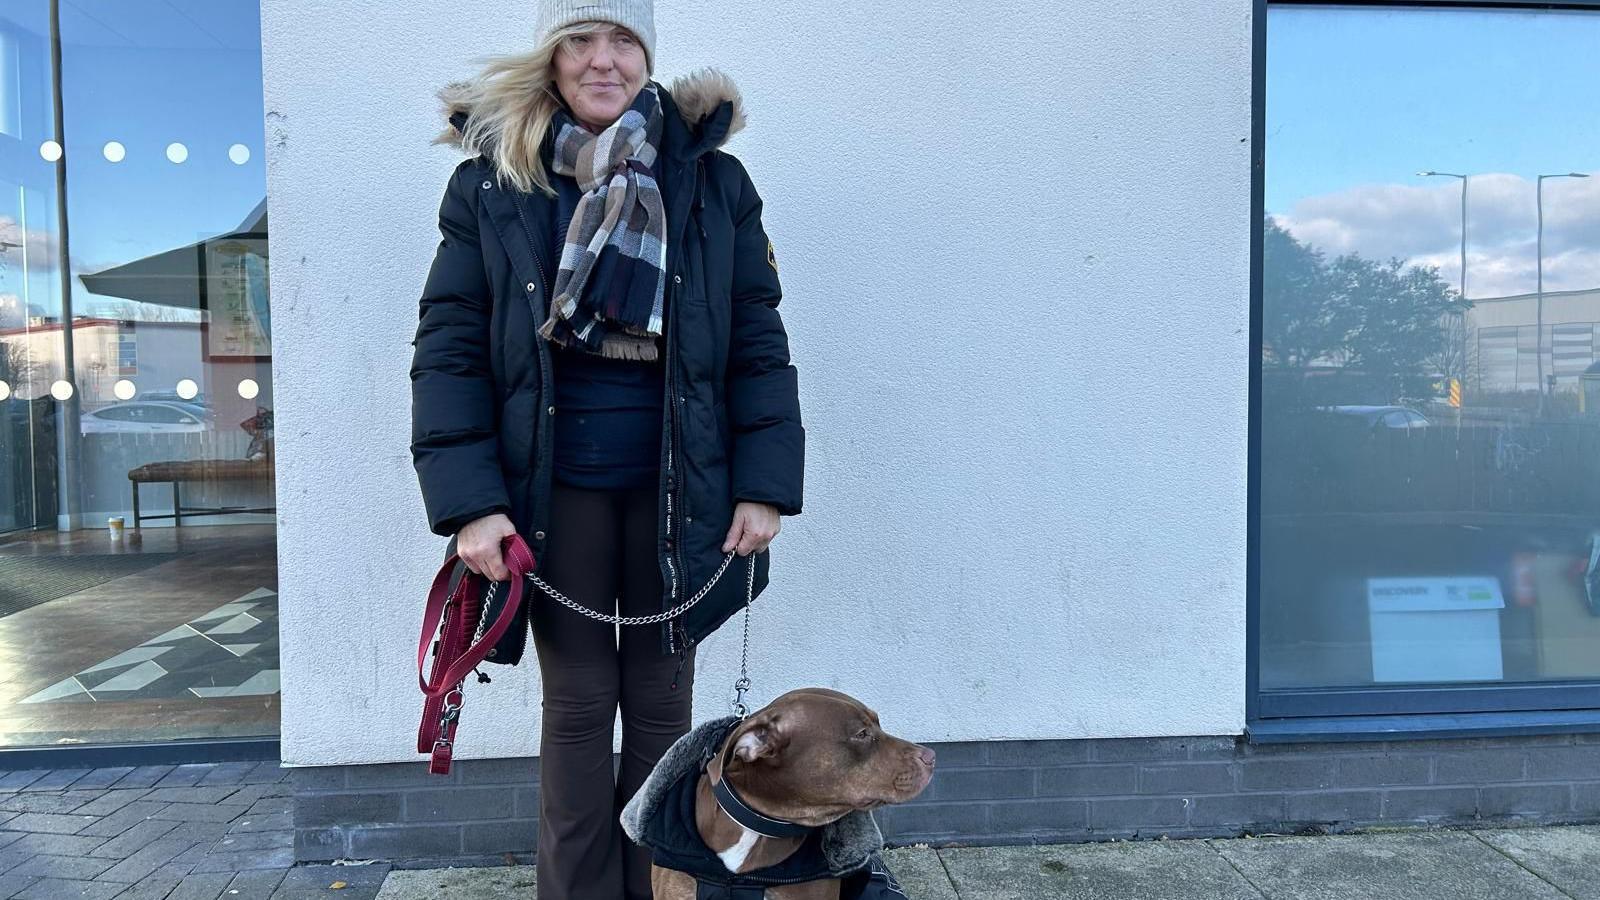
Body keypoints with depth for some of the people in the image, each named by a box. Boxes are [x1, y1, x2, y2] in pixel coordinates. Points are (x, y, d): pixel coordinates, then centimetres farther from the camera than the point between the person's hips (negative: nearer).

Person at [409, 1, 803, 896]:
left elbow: (758, 341, 1)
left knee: (661, 704, 12)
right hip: (555, 492, 0)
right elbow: (450, 350, -3)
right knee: (577, 706, 9)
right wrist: (469, 502, -11)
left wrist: (763, 485, -6)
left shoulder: (712, 180, 1)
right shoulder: (490, 185, 0)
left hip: (677, 488, 1)